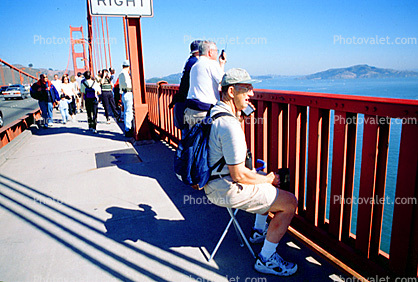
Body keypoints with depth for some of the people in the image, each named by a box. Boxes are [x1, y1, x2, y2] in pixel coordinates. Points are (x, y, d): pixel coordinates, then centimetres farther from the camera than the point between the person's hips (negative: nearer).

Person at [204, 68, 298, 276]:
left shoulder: (214, 112, 6)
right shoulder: (229, 124, -27)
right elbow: (239, 175, -24)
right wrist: (269, 180, -10)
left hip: (213, 182, 10)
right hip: (227, 190, -10)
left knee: (270, 180, 28)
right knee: (289, 202, -5)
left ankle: (259, 230, 40)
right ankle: (266, 260, 7)